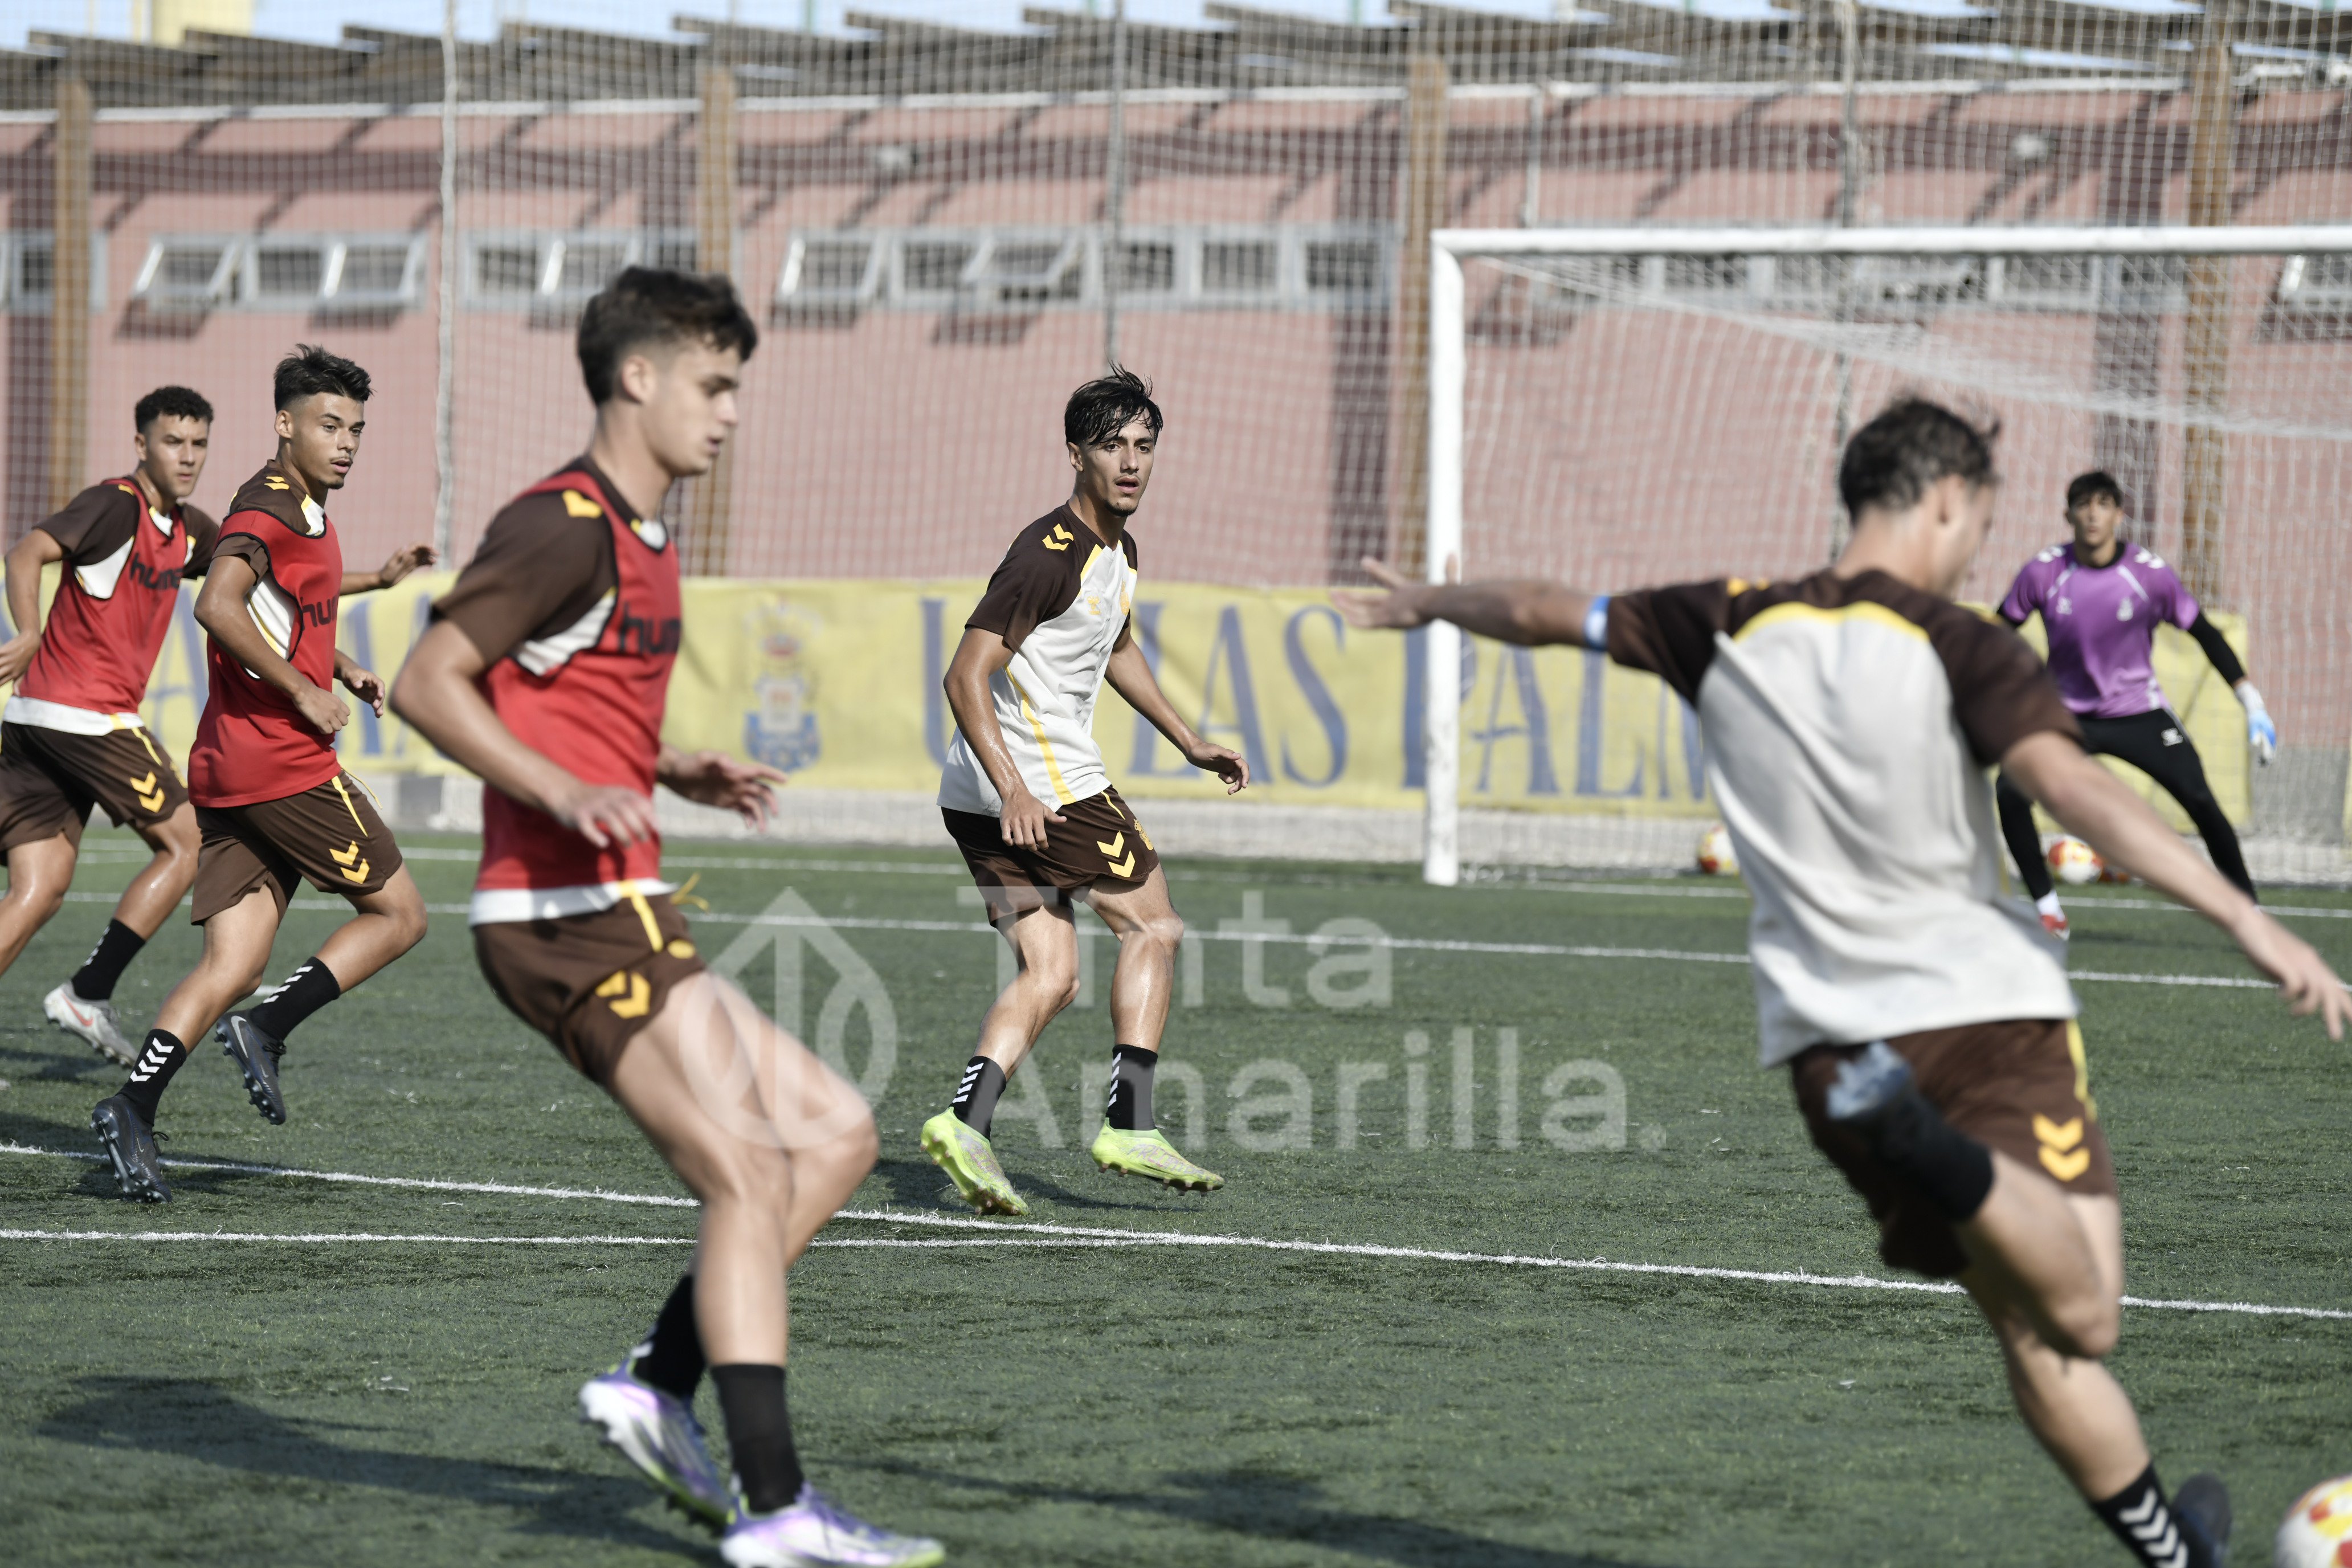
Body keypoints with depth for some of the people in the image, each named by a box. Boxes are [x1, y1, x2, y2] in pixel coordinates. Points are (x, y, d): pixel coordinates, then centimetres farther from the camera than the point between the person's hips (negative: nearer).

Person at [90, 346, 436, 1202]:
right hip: (283, 764, -9)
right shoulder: (270, 505, -11)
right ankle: (267, 1030, -7)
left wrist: (340, 666, 26)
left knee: (233, 965, 1)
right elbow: (217, 606, -27)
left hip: (227, 770, 9)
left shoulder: (304, 511, 20)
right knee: (398, 912, 0)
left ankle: (133, 1107, -10)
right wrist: (304, 690, -21)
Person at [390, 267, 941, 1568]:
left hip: (617, 918, 10)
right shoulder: (565, 526, -11)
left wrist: (669, 772, 14)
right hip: (571, 912, -10)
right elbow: (426, 683, -16)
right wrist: (566, 791, -25)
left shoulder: (642, 541, 20)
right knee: (751, 1175, -13)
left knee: (834, 1131, 10)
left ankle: (659, 1386, 4)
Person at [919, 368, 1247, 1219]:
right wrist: (1015, 791, -30)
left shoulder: (1117, 550, 14)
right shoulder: (1050, 554, -18)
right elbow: (966, 676, -22)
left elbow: (1117, 650, 34)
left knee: (1051, 975, 5)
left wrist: (1189, 741, 33)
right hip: (1050, 784, -9)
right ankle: (1130, 1125, 3)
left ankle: (966, 1121, -8)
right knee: (1152, 926, 2)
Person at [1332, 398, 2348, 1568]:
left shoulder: (1730, 628, 9)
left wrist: (1427, 602, 42)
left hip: (1828, 1031, 5)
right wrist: (2245, 920, -25)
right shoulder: (1956, 645, -5)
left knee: (2039, 1330, 10)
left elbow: (1545, 612, 22)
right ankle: (1937, 1153, -39)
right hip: (1985, 1003, -5)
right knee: (2076, 1316, -14)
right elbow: (2075, 791, -20)